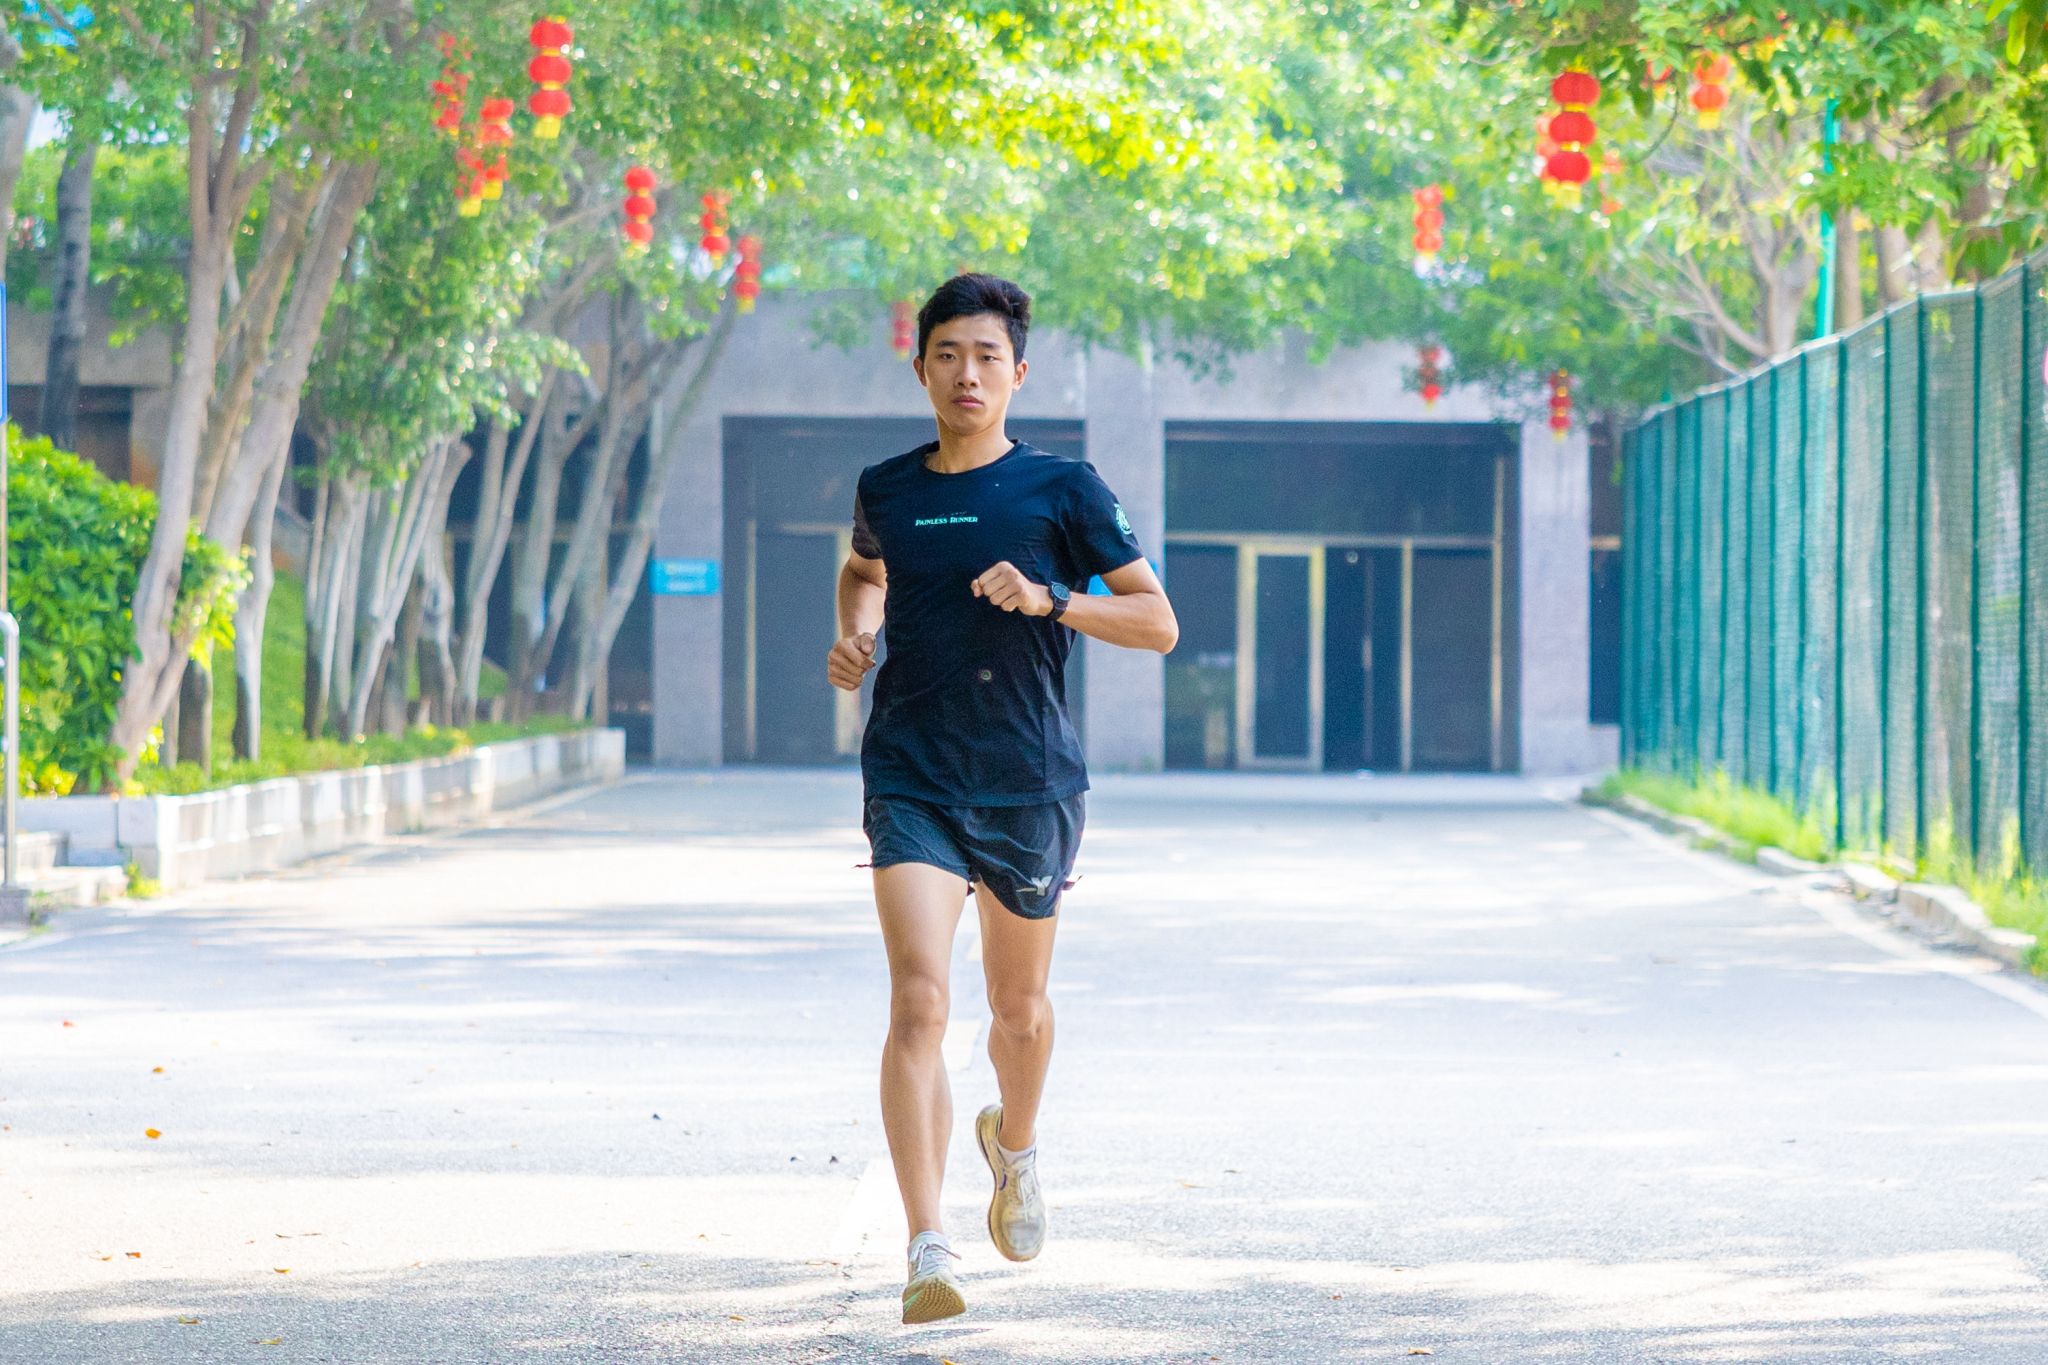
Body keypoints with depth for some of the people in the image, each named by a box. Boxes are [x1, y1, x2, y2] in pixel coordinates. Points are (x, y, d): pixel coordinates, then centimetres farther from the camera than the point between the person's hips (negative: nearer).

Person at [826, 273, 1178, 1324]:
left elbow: (1158, 622, -5)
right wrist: (855, 636, 8)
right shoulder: (886, 489, 5)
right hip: (910, 784, 0)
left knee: (1018, 1009, 15)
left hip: (1031, 784, 0)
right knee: (918, 1002, -17)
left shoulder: (1062, 489, -3)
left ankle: (1014, 1147, 49)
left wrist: (1049, 599, -20)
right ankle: (928, 1252, -20)